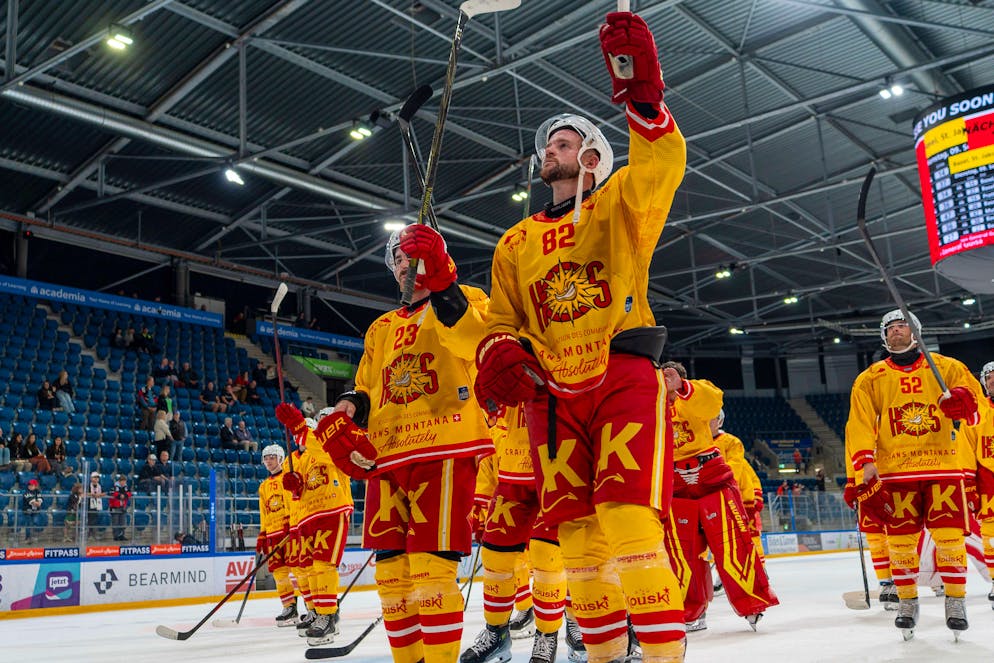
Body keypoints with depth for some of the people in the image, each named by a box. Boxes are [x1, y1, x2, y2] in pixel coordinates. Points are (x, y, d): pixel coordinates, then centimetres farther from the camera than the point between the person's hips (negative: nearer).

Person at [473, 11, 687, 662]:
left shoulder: (617, 208, 8)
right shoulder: (515, 244, 21)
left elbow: (660, 168, -12)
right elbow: (502, 322, 22)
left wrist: (643, 97, -27)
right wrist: (499, 353, -1)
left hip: (623, 379, -4)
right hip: (553, 394, 4)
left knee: (629, 523, -18)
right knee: (579, 534, 2)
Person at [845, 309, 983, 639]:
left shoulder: (946, 367, 9)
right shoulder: (870, 379, 8)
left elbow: (973, 395, 0)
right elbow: (860, 424, 1)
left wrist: (962, 399, -24)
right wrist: (865, 463, -12)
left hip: (943, 465, 0)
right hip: (895, 470, 0)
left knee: (949, 535, -2)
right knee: (901, 538, 1)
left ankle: (956, 600, 14)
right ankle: (907, 602, 16)